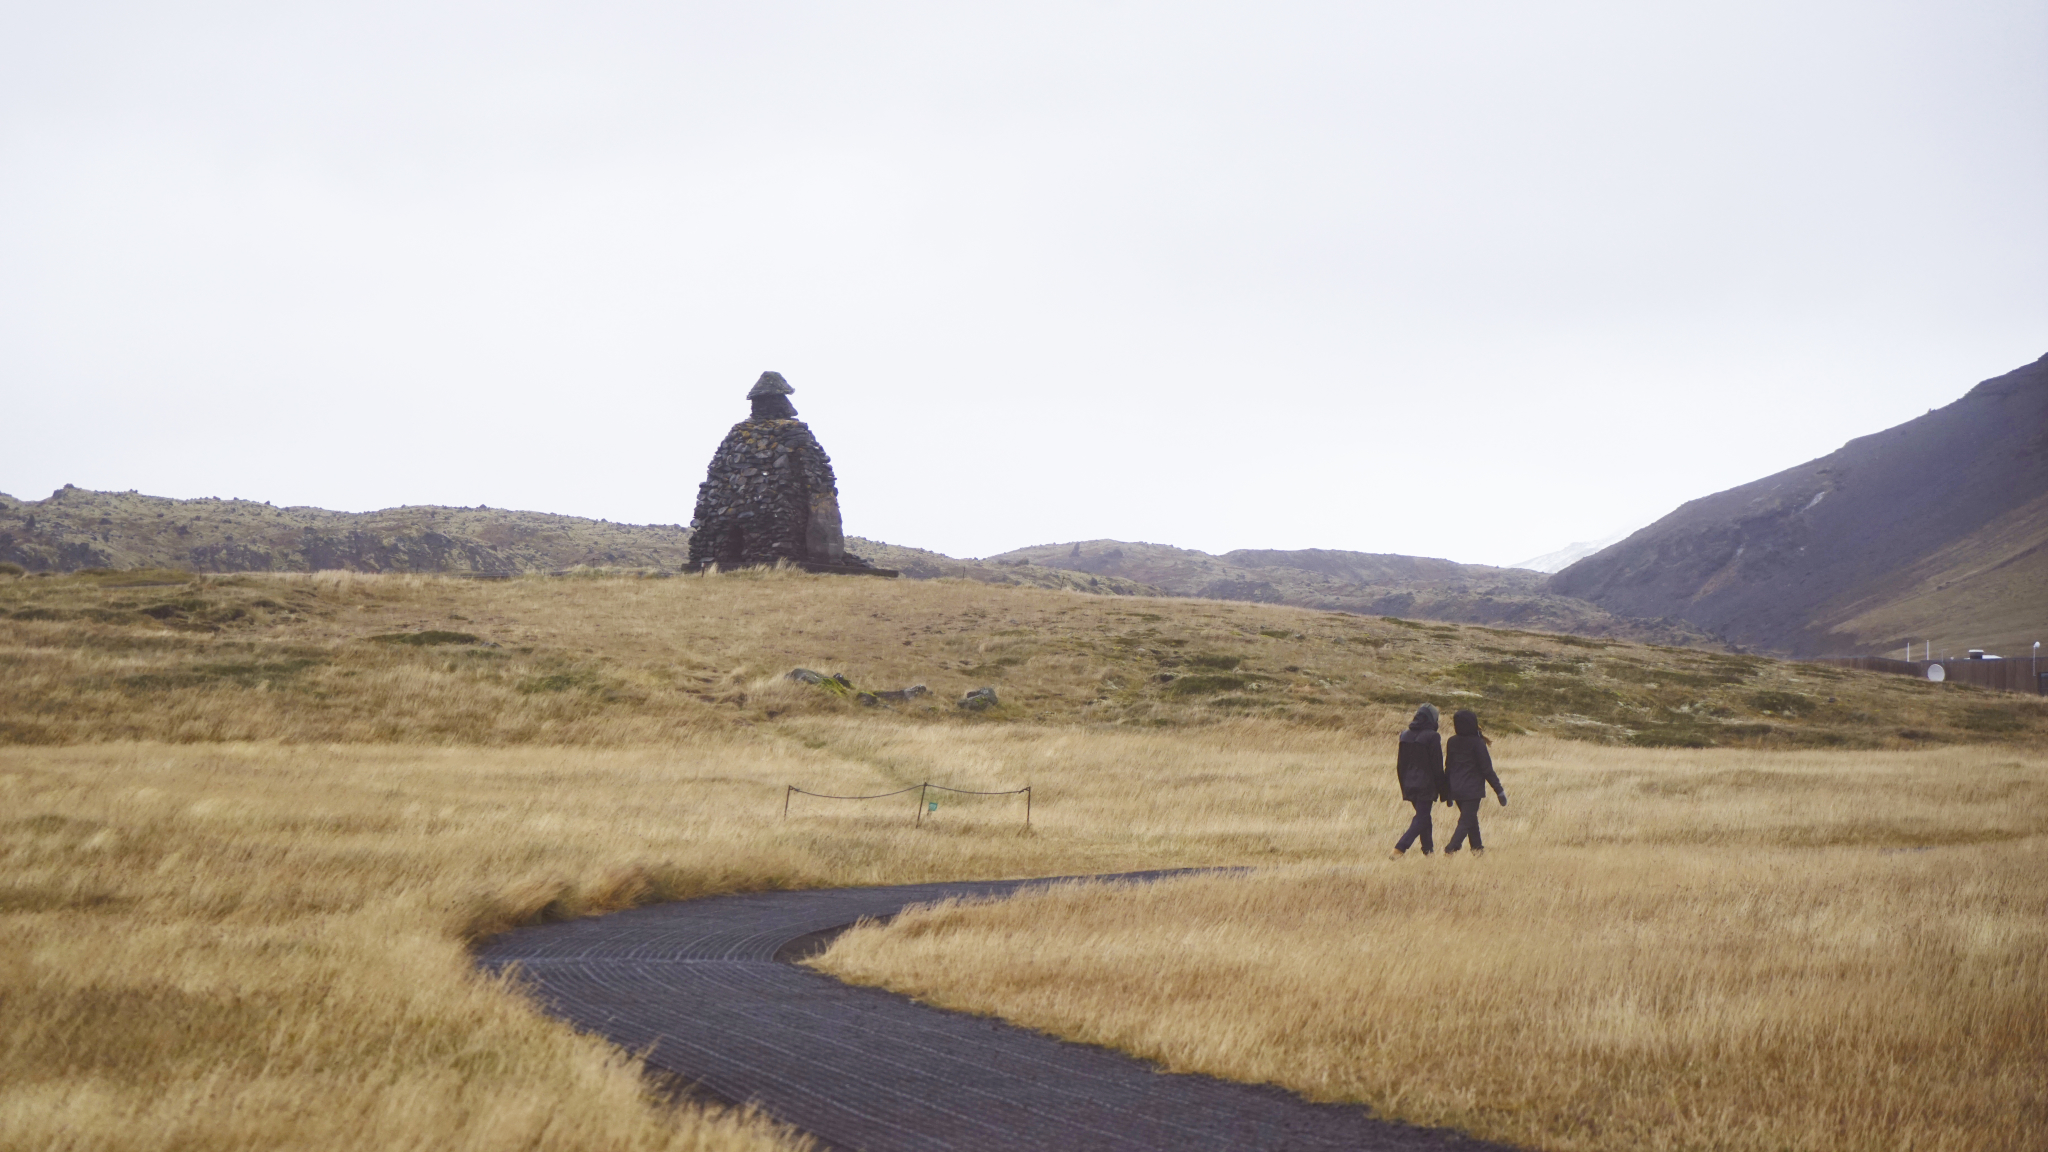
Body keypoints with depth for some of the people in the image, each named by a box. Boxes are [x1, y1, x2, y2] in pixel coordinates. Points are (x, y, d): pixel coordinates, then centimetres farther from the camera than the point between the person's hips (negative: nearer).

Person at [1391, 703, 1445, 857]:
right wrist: (1443, 791, -4)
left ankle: (1428, 850, 22)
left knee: (1423, 817, 19)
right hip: (1426, 785, -6)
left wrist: (1404, 786, 20)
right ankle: (1400, 848, -18)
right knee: (1422, 819, -3)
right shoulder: (1432, 737, -12)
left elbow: (1400, 764, 12)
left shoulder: (1405, 736, 7)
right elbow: (1437, 767, -10)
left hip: (1409, 785, 6)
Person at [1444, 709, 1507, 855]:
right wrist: (1499, 790, -5)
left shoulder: (1451, 742, 2)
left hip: (1456, 789, 6)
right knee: (1466, 821, -4)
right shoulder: (1477, 743, -13)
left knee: (1470, 817, 23)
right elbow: (1486, 769, -12)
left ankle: (1477, 847, 35)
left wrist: (1447, 791, 18)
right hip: (1472, 789, -6)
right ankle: (1451, 848, -20)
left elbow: (1447, 767, 9)